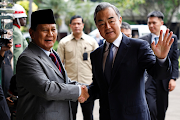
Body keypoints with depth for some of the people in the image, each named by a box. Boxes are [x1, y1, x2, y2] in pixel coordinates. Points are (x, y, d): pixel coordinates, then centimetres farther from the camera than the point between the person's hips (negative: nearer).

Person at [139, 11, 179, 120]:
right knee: (151, 109, -14)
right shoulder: (143, 40, 4)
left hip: (164, 81, 2)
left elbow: (175, 60, 5)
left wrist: (173, 78, -5)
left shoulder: (172, 38, 6)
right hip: (148, 80, -1)